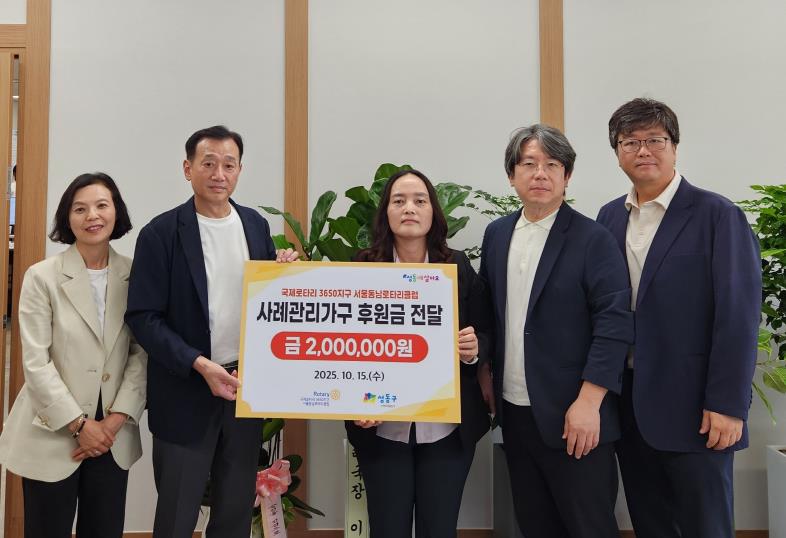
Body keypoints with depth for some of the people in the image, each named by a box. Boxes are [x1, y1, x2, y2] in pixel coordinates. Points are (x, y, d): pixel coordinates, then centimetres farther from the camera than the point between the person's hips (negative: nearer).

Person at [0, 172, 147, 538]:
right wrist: (80, 425, -12)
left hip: (113, 437, 2)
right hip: (53, 434, -2)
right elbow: (36, 362, -10)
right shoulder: (41, 277, -7)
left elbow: (142, 354, -1)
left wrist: (117, 419, -9)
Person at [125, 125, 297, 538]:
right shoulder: (161, 233, -9)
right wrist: (200, 365, -21)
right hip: (186, 391, -4)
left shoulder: (256, 225, 5)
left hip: (247, 385, 4)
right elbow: (143, 317, -12)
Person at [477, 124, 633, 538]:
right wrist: (486, 372, 10)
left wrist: (588, 402, -19)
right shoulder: (496, 234, 8)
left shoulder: (593, 239, -9)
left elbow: (615, 322, -14)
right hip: (513, 411, 5)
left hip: (574, 415, -5)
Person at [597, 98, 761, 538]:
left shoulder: (717, 215, -8)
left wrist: (728, 405, -15)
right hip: (628, 403, 5)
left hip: (693, 406, -5)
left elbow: (739, 315, -12)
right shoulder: (610, 217, 8)